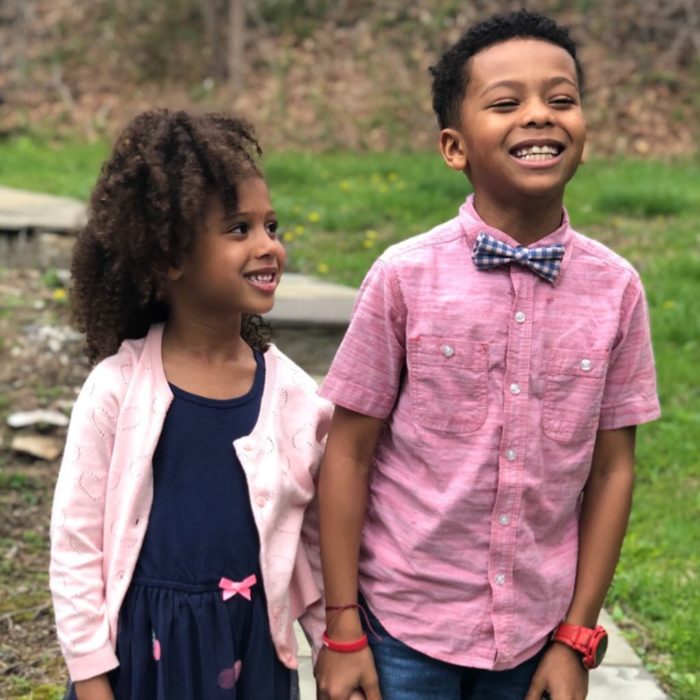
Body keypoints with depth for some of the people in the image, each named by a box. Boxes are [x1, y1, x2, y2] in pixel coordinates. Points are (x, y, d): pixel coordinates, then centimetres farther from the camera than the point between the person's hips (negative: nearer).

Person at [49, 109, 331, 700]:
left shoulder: (294, 395, -3)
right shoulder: (117, 389, -11)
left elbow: (318, 537, 7)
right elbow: (76, 545, -6)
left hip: (254, 649, 3)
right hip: (143, 649, -2)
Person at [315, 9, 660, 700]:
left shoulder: (615, 289, -5)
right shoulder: (405, 278, -10)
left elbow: (611, 469, 1)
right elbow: (347, 455, -5)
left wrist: (577, 639, 2)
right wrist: (342, 629, -4)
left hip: (536, 636, 2)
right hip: (405, 630, -2)